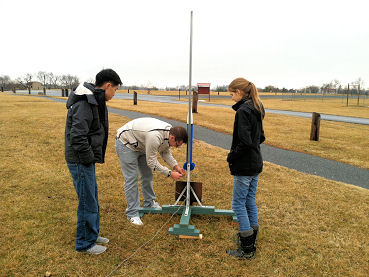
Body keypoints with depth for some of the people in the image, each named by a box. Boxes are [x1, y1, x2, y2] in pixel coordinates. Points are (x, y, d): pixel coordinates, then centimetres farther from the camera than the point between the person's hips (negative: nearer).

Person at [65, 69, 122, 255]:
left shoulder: (95, 101, 11)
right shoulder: (84, 105, -22)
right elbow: (77, 138, -29)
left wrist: (93, 157, 14)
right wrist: (90, 158, -17)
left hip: (86, 161, 10)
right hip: (80, 162, -10)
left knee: (92, 198, 20)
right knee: (88, 202, 2)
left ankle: (92, 235, 36)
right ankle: (85, 243, 19)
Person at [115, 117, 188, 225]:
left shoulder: (169, 132, -13)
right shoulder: (155, 136, -39)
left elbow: (165, 152, 5)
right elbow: (151, 162, -29)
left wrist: (176, 166, -6)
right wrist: (170, 173, -25)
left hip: (141, 145, 9)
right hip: (125, 143, -9)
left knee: (147, 175, 14)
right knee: (131, 179, -9)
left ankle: (149, 203, 31)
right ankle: (132, 213, 1)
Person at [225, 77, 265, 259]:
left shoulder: (243, 111, -19)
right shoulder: (256, 109, 11)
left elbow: (245, 142, -26)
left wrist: (231, 156, -11)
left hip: (244, 167, -10)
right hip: (256, 164, 10)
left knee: (238, 204, 1)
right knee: (250, 201, 18)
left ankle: (246, 250, 12)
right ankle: (251, 242, 32)